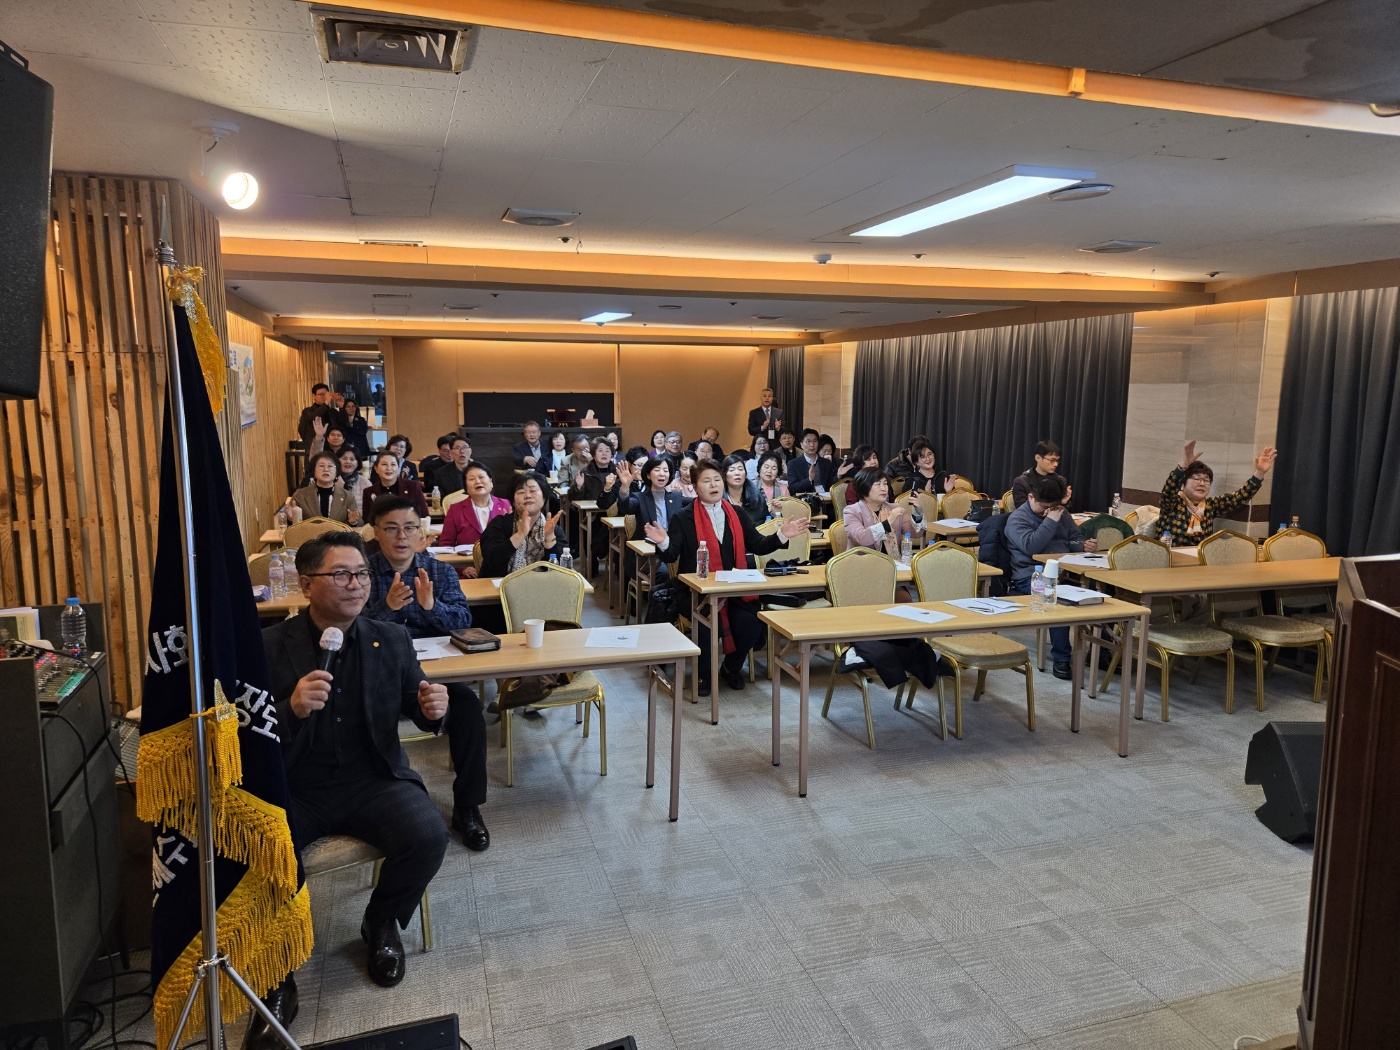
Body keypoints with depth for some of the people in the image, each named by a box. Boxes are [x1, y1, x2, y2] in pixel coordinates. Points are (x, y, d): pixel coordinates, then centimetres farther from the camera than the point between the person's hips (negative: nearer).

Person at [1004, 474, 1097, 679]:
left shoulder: (1061, 513, 21)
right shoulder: (1017, 519, 1)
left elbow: (1075, 539, 26)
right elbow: (1030, 546, -15)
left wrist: (1085, 545, 3)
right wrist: (1051, 522, -11)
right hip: (1030, 576, -6)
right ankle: (1061, 658, -27)